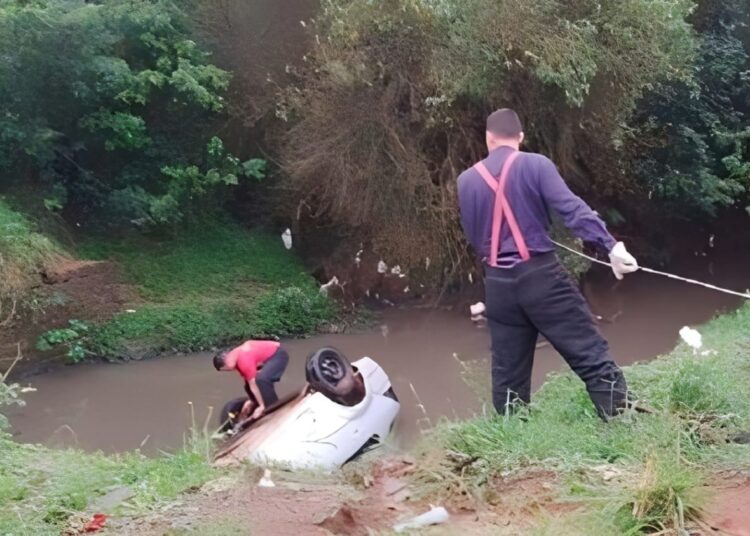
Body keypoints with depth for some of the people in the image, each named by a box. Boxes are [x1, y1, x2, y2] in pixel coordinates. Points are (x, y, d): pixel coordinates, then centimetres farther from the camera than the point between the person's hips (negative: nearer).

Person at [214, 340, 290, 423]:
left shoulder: (244, 360, -30)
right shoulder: (235, 357, -1)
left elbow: (253, 384, -25)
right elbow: (247, 380, 6)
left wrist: (262, 406, -20)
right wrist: (251, 400, 4)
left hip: (278, 355, -10)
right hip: (268, 355, 10)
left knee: (261, 380, -27)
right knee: (251, 382, 3)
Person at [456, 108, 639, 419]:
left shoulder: (467, 181, 8)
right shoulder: (535, 164, -4)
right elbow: (572, 208, -16)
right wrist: (610, 245, -22)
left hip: (497, 284, 4)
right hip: (540, 275, -4)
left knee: (508, 375, 12)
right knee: (593, 358, -1)